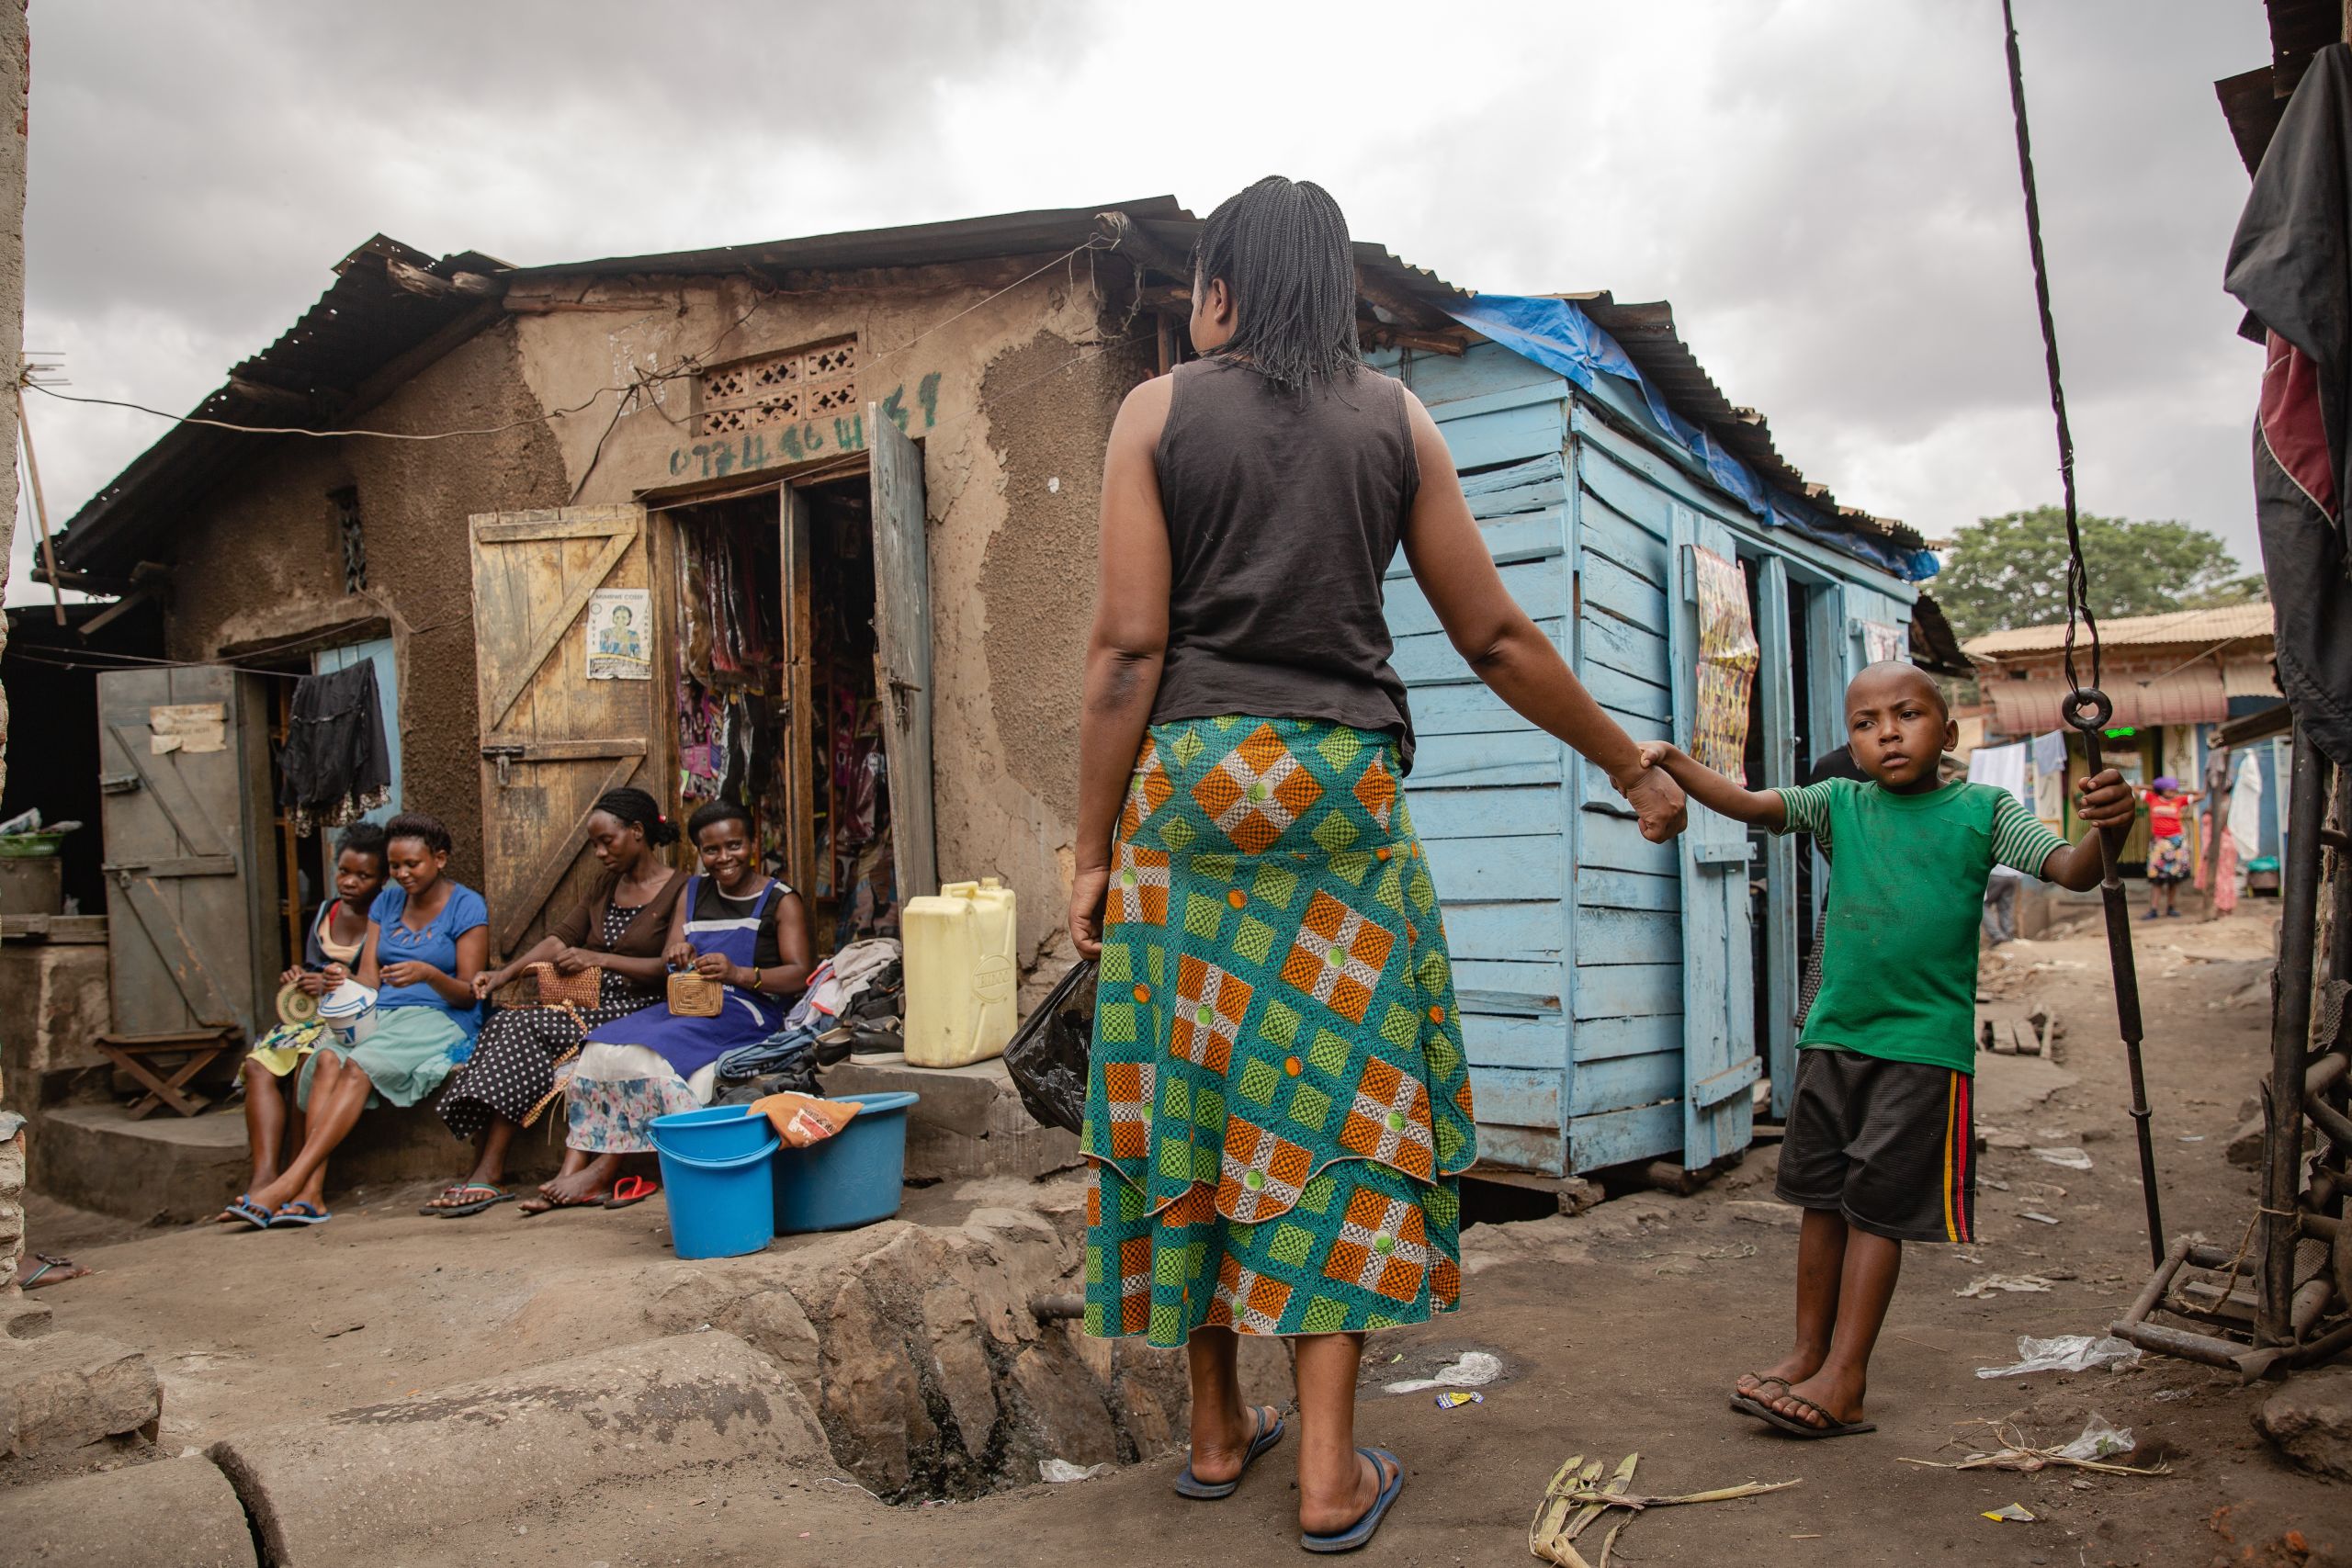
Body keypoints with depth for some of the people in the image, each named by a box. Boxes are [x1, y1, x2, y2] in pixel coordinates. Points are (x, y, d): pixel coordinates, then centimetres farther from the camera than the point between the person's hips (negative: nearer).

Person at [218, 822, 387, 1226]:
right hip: (315, 1016, 7)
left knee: (310, 1062, -33)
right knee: (259, 1064, -20)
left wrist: (343, 985, -17)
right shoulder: (325, 912, 18)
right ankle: (264, 1175, -32)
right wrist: (299, 980, 6)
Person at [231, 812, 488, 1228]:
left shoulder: (467, 906, 1)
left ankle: (290, 1184, -39)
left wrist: (428, 974, -24)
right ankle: (310, 1194, -38)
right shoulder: (386, 903, 18)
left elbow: (469, 993, -5)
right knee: (327, 1059, -27)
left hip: (441, 1019, -5)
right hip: (381, 1017, 5)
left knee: (359, 1066, -32)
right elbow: (368, 977, 10)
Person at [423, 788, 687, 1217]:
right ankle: (482, 1171, -25)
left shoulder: (679, 889, -2)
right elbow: (561, 938, 13)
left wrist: (598, 959, -13)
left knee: (523, 1028, -24)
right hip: (589, 1004, 7)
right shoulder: (606, 886, 22)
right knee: (506, 1024, -20)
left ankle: (488, 1173, -23)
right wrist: (505, 974, -2)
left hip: (633, 1011, -7)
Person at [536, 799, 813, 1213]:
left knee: (650, 1053, -29)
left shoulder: (782, 902, 1)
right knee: (603, 1045, -20)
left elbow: (799, 975, -9)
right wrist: (677, 957, -11)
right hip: (686, 1006, 6)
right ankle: (572, 1169, -25)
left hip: (746, 1012, -6)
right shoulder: (693, 892, 19)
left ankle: (601, 1173, -20)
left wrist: (739, 974, -26)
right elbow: (669, 961, 16)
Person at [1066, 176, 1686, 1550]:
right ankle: (1331, 1472, 8)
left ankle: (1218, 1429, 22)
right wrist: (1634, 768, 17)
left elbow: (1129, 646, -4)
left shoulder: (1159, 413, 4)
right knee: (1343, 1096, 5)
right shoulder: (1397, 420, 8)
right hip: (1344, 785, 1)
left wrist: (1093, 845, 0)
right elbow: (1497, 638, 6)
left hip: (1185, 780, 0)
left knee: (1196, 1089, 10)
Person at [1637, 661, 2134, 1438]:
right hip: (1833, 1033, 4)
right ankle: (1808, 1354, 23)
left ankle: (1844, 1379, 7)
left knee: (1879, 1206, 0)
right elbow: (1750, 803, -3)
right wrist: (1673, 762, -17)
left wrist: (2107, 829, -30)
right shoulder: (1840, 804, 6)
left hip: (1924, 1043, -4)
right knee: (1822, 1197, 11)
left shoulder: (1982, 810, -1)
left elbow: (2072, 871, -8)